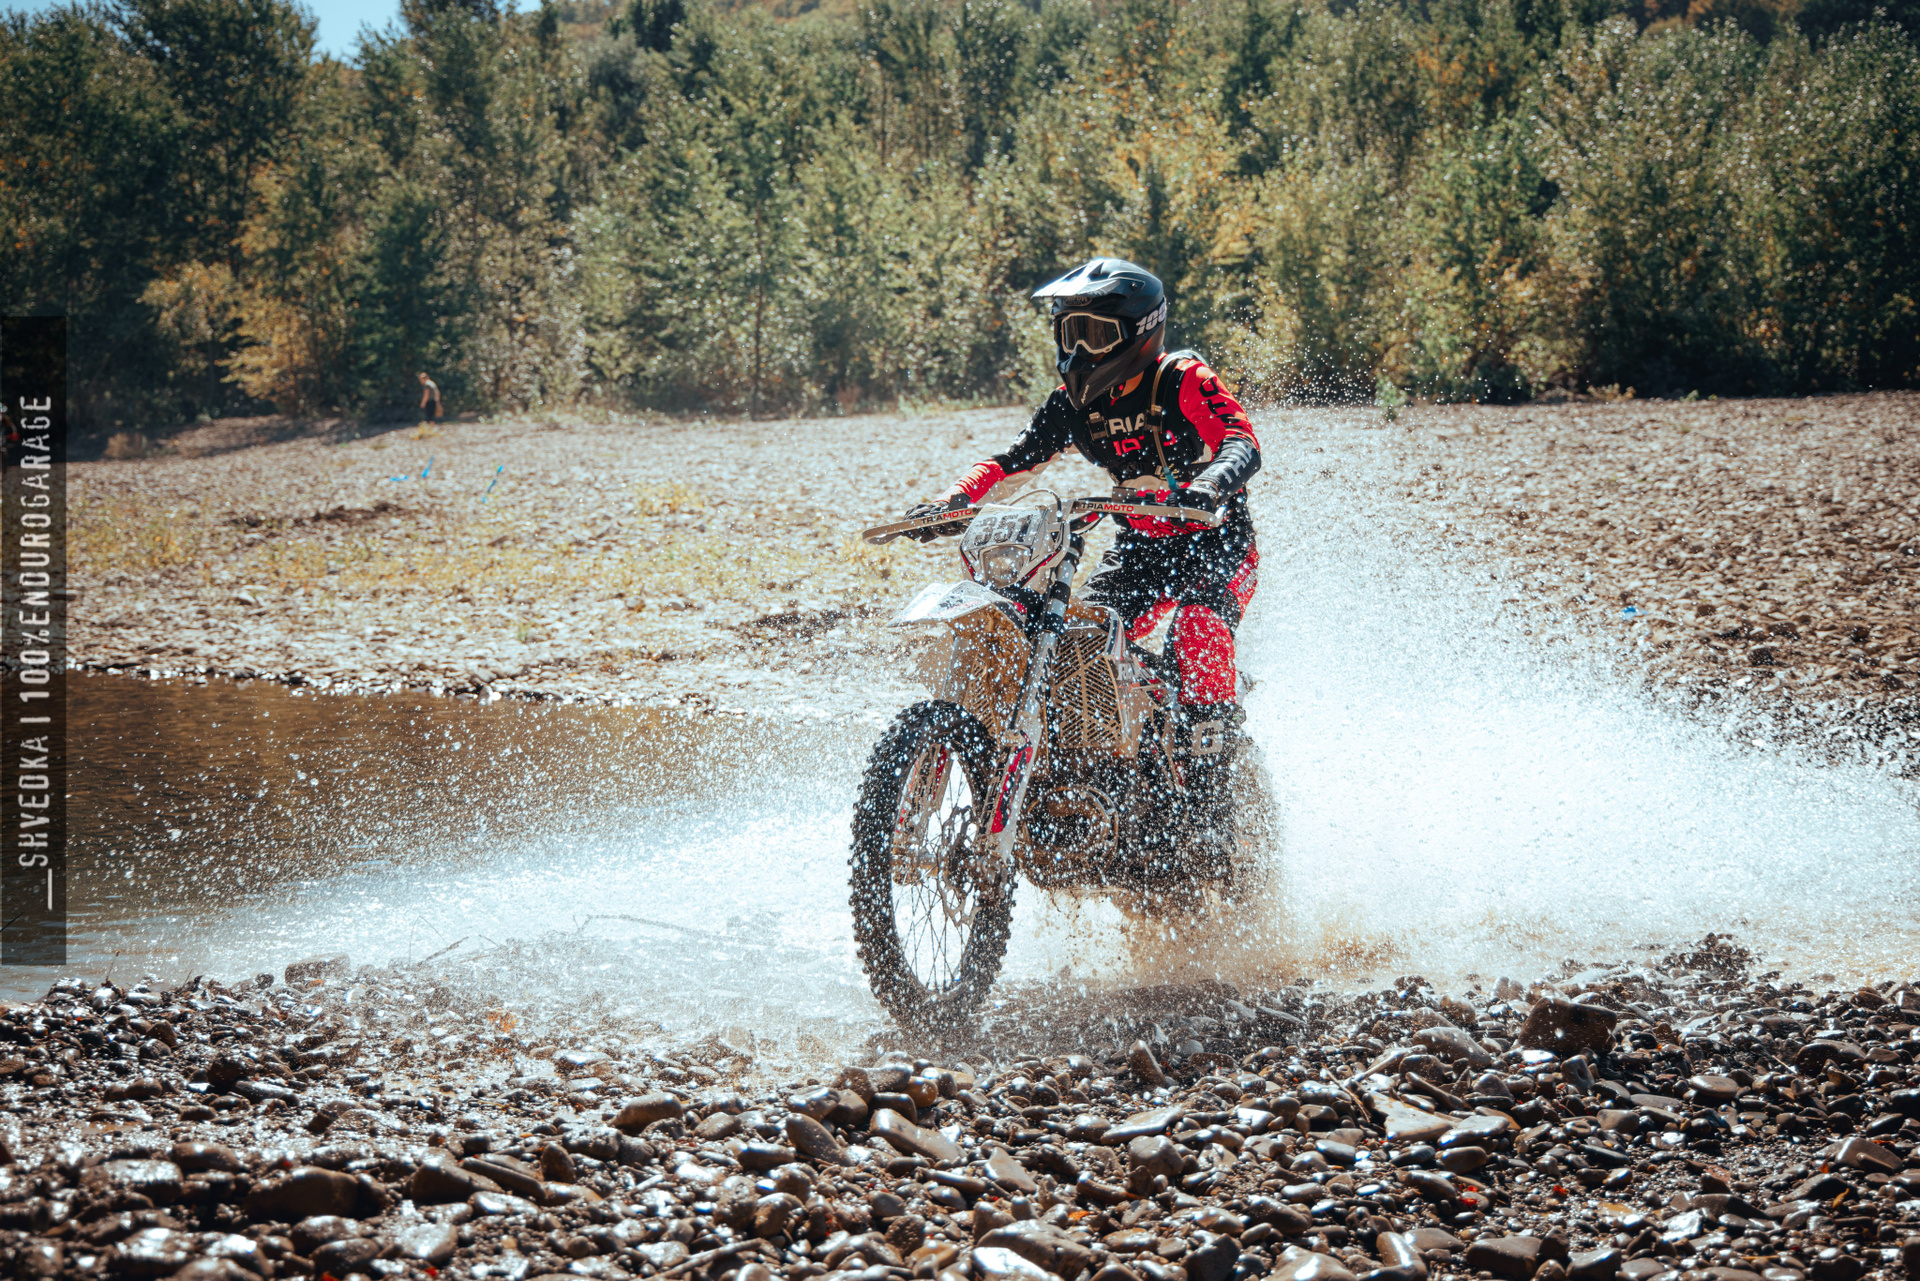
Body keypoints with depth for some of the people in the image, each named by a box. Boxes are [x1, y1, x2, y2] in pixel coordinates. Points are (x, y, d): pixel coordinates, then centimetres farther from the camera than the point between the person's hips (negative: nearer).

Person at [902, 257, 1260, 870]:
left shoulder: (1183, 381, -13)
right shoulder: (1075, 401, 5)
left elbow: (1242, 444, -26)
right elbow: (1014, 458, 5)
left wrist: (1207, 486, -48)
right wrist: (952, 500, -12)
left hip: (1215, 541, -6)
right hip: (1141, 546, 7)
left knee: (1197, 626, -33)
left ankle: (1210, 812, -31)